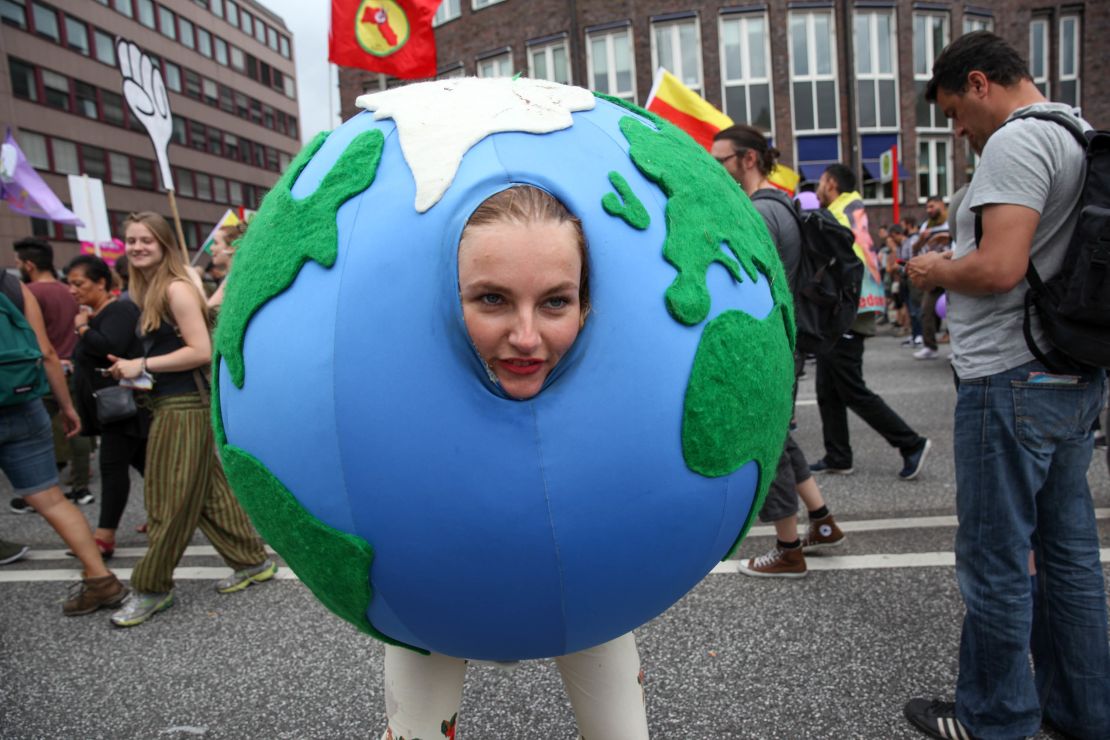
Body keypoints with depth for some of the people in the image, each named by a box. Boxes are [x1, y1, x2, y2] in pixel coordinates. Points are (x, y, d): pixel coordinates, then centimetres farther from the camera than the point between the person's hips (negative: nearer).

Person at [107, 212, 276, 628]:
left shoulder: (176, 288, -13)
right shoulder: (148, 291, 14)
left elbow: (201, 351, -20)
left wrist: (143, 365, -15)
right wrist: (132, 369, 5)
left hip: (184, 407, -9)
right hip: (169, 405, 9)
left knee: (171, 501, 3)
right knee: (207, 492, 14)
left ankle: (151, 589, 16)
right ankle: (252, 562, 25)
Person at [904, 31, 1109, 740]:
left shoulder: (1016, 140, -13)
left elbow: (999, 268, -25)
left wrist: (937, 270, -6)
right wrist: (956, 260, 14)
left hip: (1014, 381, -10)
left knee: (995, 559, 2)